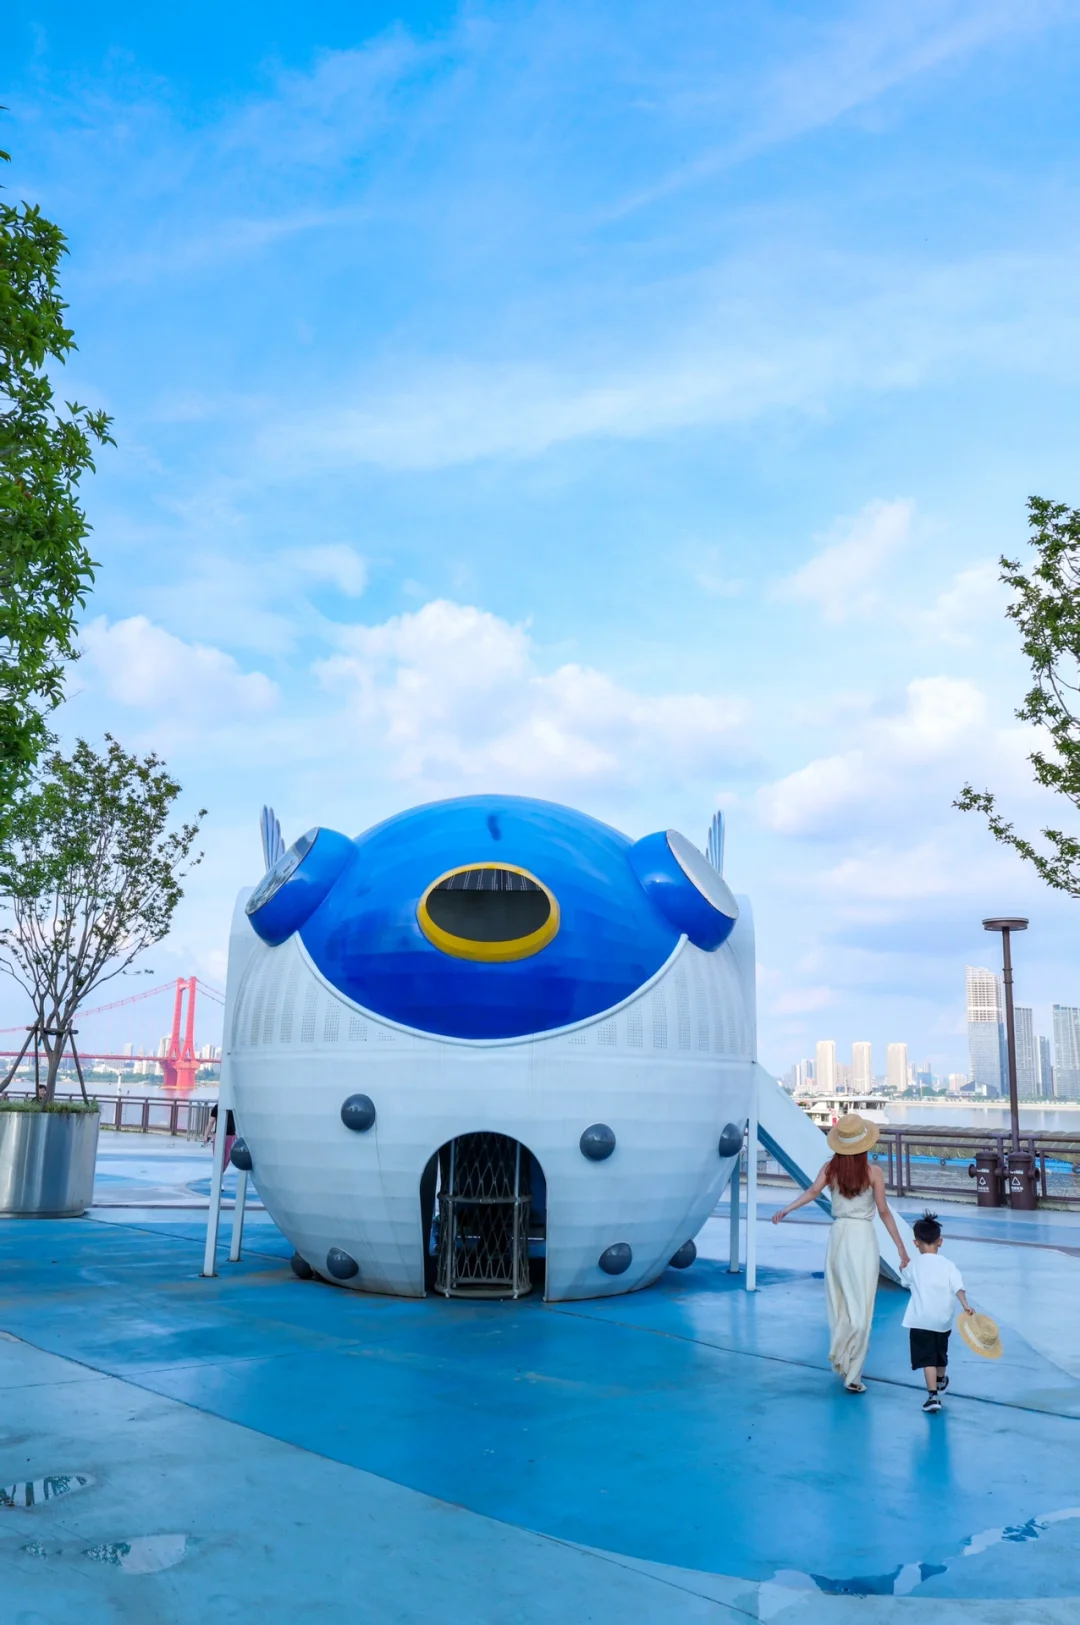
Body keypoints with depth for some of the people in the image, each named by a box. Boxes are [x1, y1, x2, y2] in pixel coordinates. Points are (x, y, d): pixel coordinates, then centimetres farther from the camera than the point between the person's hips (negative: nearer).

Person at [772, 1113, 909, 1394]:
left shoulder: (831, 1168, 0)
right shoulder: (873, 1172, -7)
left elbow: (812, 1192, -15)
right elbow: (884, 1212, -6)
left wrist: (785, 1209, -16)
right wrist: (901, 1248, -1)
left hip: (838, 1236, 3)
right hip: (863, 1237, -3)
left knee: (840, 1304, 16)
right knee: (861, 1307, 0)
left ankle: (841, 1360, 26)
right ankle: (852, 1375, -2)